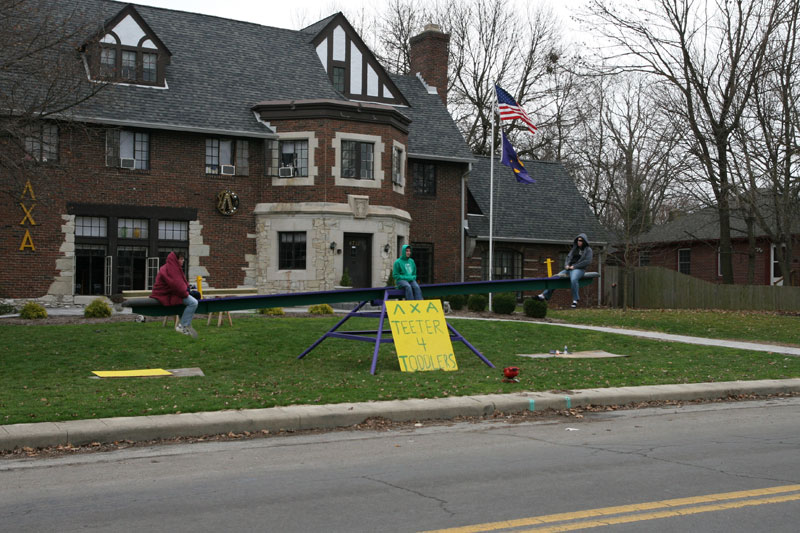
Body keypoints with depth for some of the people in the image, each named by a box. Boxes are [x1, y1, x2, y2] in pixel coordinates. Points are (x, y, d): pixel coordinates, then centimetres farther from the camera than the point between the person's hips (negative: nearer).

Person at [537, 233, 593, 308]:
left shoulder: (588, 250, 3)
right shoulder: (575, 248, 21)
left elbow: (588, 261, -8)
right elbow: (568, 256, 21)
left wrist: (575, 266, -11)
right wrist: (567, 265, -2)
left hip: (579, 269, -7)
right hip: (569, 268, 7)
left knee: (573, 279, -39)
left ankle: (575, 300, -30)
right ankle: (545, 295, -8)